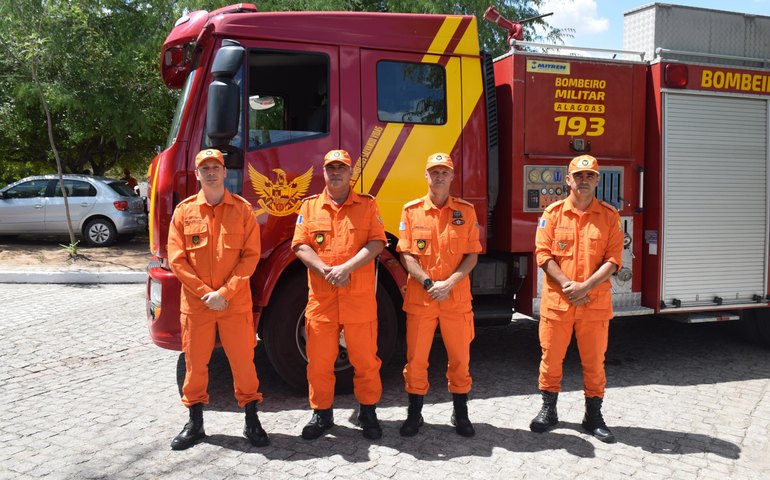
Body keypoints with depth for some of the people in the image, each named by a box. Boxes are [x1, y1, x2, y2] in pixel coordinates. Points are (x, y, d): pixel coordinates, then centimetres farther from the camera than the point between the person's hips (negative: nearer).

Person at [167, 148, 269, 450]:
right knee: (195, 363, 10)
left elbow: (251, 255, -5)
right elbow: (177, 260, -1)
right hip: (195, 304, 1)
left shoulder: (242, 209, 0)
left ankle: (252, 422, 20)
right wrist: (205, 293, -11)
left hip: (236, 303, -1)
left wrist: (225, 292, -14)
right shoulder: (184, 211, 3)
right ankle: (195, 424, 25)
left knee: (243, 361, 5)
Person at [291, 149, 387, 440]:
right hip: (321, 297, 1)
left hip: (360, 298, -1)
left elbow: (376, 243, -4)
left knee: (365, 358, 6)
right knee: (319, 361, 7)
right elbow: (300, 245, 1)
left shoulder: (367, 205, 7)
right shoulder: (310, 206, 10)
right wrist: (326, 270, -15)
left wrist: (347, 268, -17)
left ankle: (368, 412, 24)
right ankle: (321, 414, 24)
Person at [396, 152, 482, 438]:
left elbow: (472, 255, 1)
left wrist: (449, 283, -13)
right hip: (419, 297, 0)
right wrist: (428, 283, -14)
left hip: (457, 298, 0)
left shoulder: (465, 211, 4)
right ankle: (414, 414, 20)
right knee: (416, 358, 5)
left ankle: (460, 415, 24)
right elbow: (406, 254, -1)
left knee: (460, 358, 8)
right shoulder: (411, 210, 3)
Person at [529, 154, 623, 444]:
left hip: (595, 302, 0)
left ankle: (593, 416, 22)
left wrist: (586, 287, -15)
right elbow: (543, 253, -4)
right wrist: (567, 285, -15)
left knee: (594, 361, 8)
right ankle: (548, 411, 24)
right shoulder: (553, 213, 3)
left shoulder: (609, 215, 3)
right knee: (551, 357, 8)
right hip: (556, 300, 0)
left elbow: (613, 259, -3)